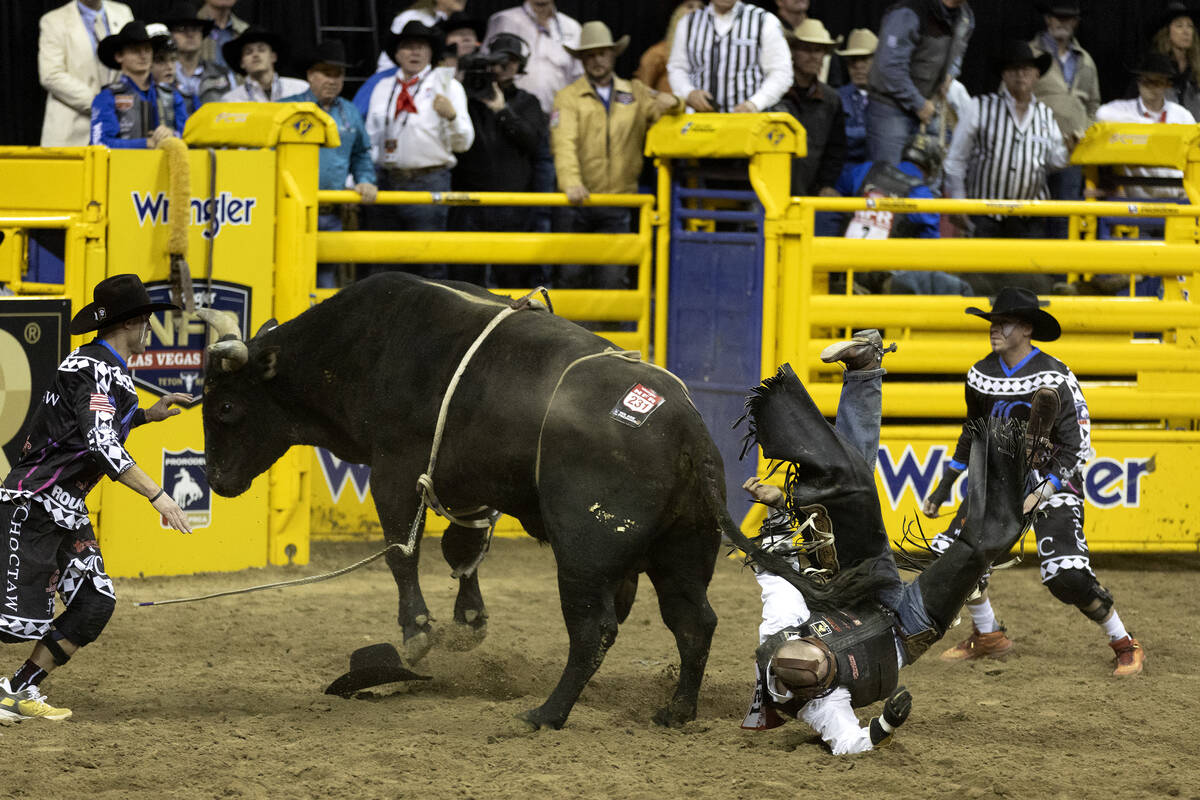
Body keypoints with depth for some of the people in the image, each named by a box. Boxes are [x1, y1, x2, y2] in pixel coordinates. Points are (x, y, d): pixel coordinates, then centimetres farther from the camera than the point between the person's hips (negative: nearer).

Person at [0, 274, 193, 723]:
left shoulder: (102, 366, 14)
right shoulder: (99, 369, -17)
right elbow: (102, 446, -27)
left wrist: (145, 415, 23)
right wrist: (157, 496, -28)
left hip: (67, 512, 10)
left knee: (95, 604, 2)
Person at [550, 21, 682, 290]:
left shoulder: (635, 93, 13)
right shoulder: (568, 98, 3)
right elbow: (564, 144, -10)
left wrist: (671, 103, -16)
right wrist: (571, 183, -27)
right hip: (579, 201, -1)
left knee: (613, 276, -6)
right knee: (573, 274, -1)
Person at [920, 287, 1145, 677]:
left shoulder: (1055, 378, -18)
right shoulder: (981, 375, 0)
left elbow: (1075, 447, -17)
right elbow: (972, 436, 16)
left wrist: (1040, 495, -28)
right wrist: (943, 488, 15)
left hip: (1052, 480, -6)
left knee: (1067, 576, -22)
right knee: (952, 553, -3)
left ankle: (1125, 645, -3)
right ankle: (988, 636, 18)